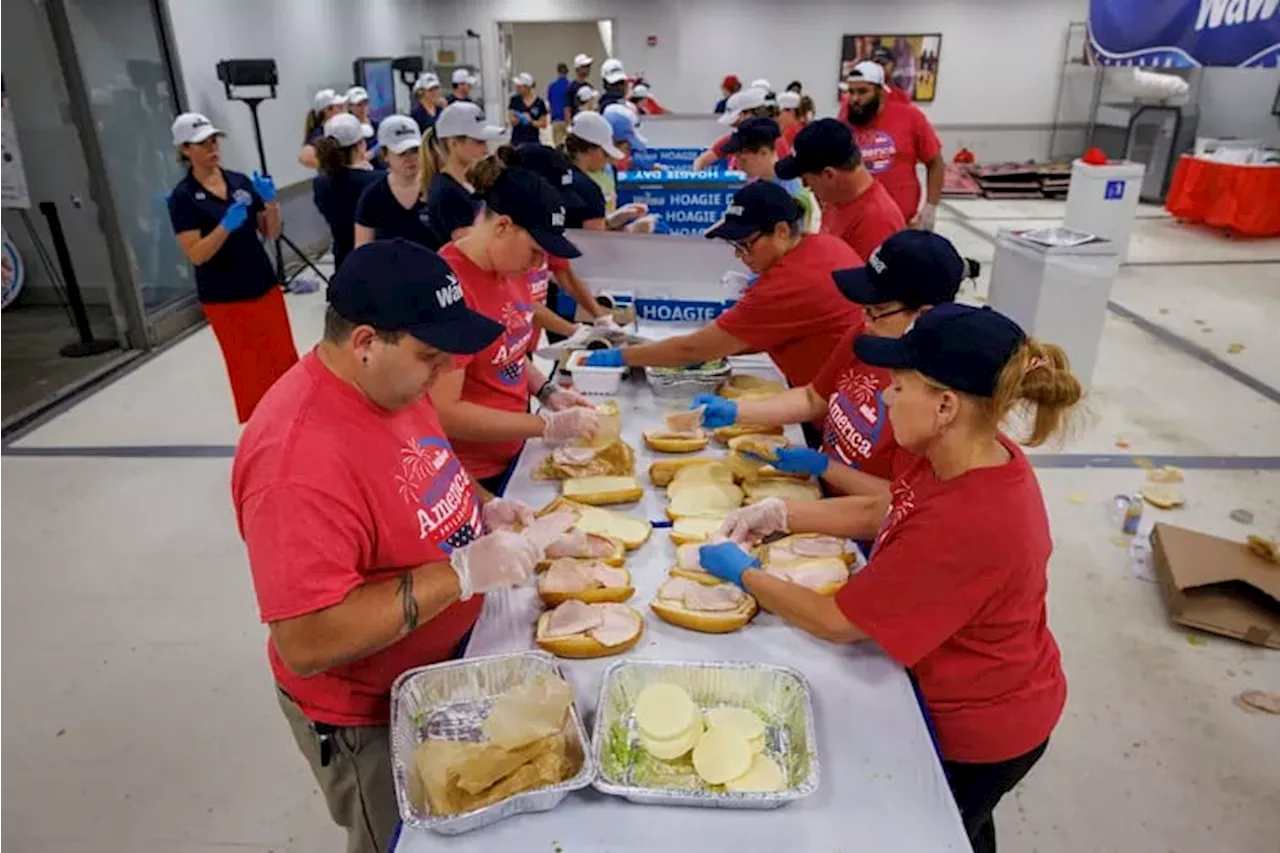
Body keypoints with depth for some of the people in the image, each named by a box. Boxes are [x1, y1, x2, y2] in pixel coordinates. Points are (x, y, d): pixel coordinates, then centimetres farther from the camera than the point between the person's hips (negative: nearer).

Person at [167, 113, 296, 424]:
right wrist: (226, 225, -28)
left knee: (285, 361, 11)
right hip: (225, 298, -4)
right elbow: (196, 255, -15)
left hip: (265, 286, 4)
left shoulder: (241, 181, 4)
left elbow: (271, 233, 6)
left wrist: (270, 201, -11)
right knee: (250, 372, 5)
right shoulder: (183, 197, -9)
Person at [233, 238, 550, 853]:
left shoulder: (392, 382, -8)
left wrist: (479, 506, -7)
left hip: (443, 664, 8)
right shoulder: (301, 460, -35)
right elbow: (306, 645, -35)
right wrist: (462, 572, -34)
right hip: (371, 715, -7)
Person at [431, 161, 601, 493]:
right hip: (465, 477, -7)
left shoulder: (509, 267, 0)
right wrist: (548, 425, -22)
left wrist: (547, 392, -1)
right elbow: (444, 413, -25)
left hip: (510, 455, 8)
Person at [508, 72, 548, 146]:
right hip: (517, 140, 1)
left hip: (532, 141, -1)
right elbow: (512, 121, -1)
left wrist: (532, 121, -14)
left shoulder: (539, 103, -2)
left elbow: (543, 124, 2)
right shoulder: (515, 100, 1)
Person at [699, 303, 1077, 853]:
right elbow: (884, 510, 4)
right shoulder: (978, 454, -14)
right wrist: (782, 515, -5)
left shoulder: (963, 523, -40)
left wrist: (742, 573, -14)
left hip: (978, 732, -7)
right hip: (978, 698, 7)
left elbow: (836, 623, -28)